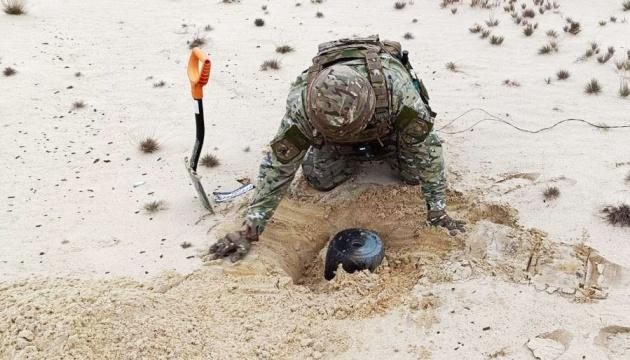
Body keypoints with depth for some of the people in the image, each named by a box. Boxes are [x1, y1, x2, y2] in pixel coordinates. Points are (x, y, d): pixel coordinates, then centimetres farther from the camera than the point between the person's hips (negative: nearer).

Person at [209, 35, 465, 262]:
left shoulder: (397, 88, -46)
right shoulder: (302, 103, -42)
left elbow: (426, 149, -32)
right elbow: (278, 166, -32)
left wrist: (437, 212, -27)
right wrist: (250, 229, -30)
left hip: (389, 125, 0)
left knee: (415, 175, -12)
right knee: (320, 180, -12)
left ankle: (381, 150, 22)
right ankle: (358, 152, 20)